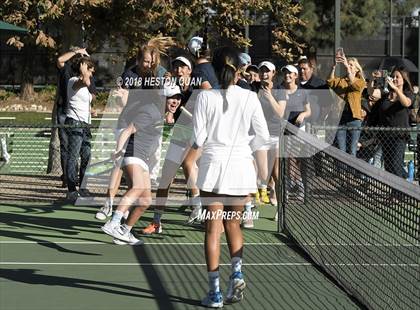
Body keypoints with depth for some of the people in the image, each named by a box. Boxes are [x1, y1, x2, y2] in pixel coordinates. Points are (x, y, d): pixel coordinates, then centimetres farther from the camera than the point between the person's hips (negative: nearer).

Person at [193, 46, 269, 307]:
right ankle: (237, 272, -3)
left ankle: (215, 292, 2)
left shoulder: (205, 97, -7)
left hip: (213, 165, -1)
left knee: (213, 227, 4)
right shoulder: (249, 98, -4)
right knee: (233, 224, 18)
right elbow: (263, 136, -1)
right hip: (241, 165, 2)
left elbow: (199, 139, -7)